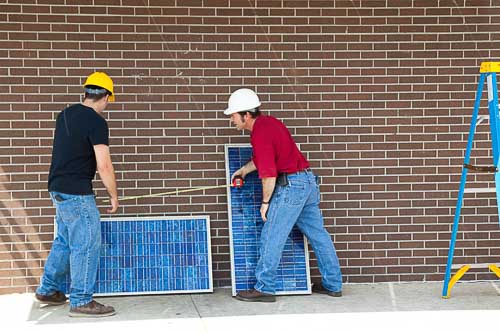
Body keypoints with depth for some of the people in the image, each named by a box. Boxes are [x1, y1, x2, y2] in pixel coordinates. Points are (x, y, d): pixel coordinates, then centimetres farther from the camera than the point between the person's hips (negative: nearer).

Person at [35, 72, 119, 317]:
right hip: (77, 193, -9)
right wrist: (114, 195, -7)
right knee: (87, 244, -2)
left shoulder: (65, 115, 10)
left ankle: (47, 290, 29)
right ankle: (81, 301, 4)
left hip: (58, 189, 9)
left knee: (64, 241, 20)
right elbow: (104, 166, -18)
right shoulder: (96, 122, -16)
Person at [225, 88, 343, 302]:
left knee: (271, 238, -2)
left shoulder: (260, 134, -17)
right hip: (308, 181, 10)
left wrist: (265, 202, -8)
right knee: (317, 235, 14)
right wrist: (244, 169, 28)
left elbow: (269, 175, -19)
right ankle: (333, 285, 22)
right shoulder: (268, 122, 12)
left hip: (291, 185, -10)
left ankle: (264, 289, 4)